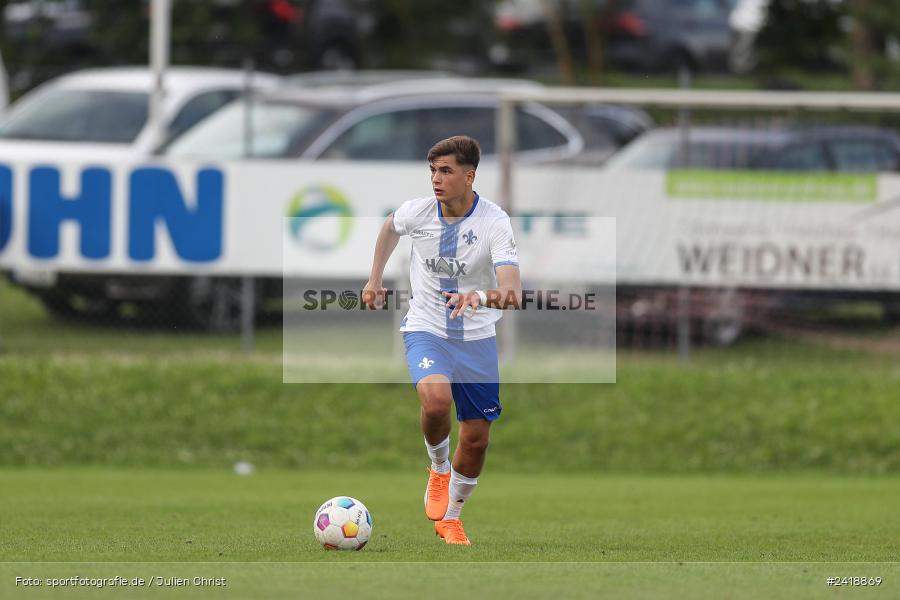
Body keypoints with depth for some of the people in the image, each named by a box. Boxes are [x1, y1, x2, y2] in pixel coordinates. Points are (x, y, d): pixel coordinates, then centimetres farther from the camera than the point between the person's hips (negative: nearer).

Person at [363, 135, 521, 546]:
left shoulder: (494, 222, -19)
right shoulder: (416, 212, -10)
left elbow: (512, 289, -33)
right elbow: (390, 227, 17)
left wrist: (493, 295, -55)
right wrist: (375, 279, 19)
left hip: (476, 338, 0)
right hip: (425, 329, 0)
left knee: (476, 439, 5)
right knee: (436, 399, -32)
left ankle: (451, 517, 30)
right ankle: (439, 468, -1)